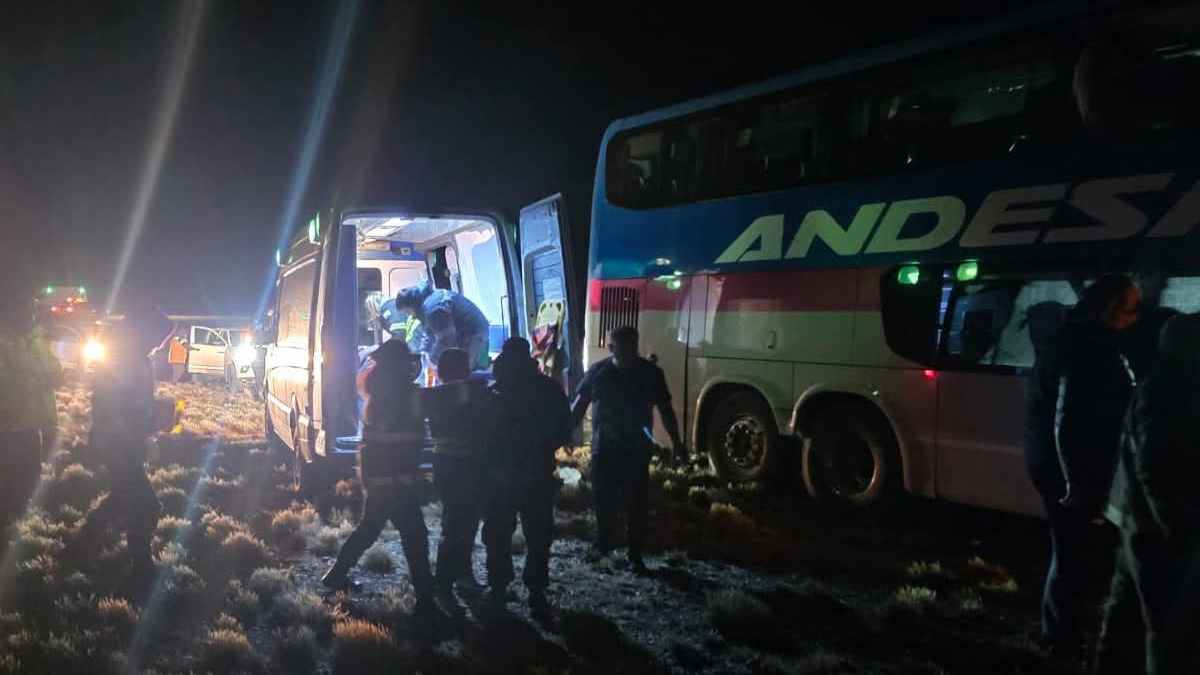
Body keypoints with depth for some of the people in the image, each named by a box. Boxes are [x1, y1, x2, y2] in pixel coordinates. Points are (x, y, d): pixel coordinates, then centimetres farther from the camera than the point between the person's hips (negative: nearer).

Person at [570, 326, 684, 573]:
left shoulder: (651, 373, -1)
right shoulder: (597, 372, -2)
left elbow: (665, 409, 4)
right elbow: (578, 406, 3)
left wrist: (676, 441, -1)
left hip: (637, 451, -1)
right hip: (603, 449, 1)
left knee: (636, 504, 1)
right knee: (604, 501, 9)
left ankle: (635, 556, 10)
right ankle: (603, 548, 28)